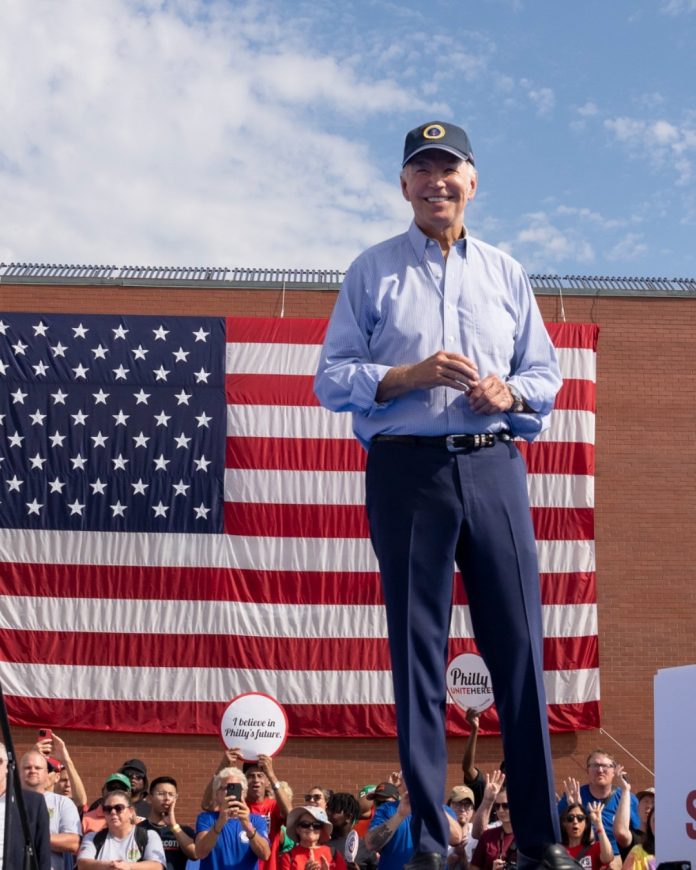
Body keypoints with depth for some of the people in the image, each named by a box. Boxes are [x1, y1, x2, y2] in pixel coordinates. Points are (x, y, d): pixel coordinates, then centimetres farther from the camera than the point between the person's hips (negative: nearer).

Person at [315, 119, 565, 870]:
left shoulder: (506, 273, 17)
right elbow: (331, 378, 3)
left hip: (493, 466, 2)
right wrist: (410, 375, -12)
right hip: (406, 471, -2)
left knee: (519, 647, -1)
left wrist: (510, 392, -5)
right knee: (417, 652, 0)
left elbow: (544, 372, 17)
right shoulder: (372, 271, 9)